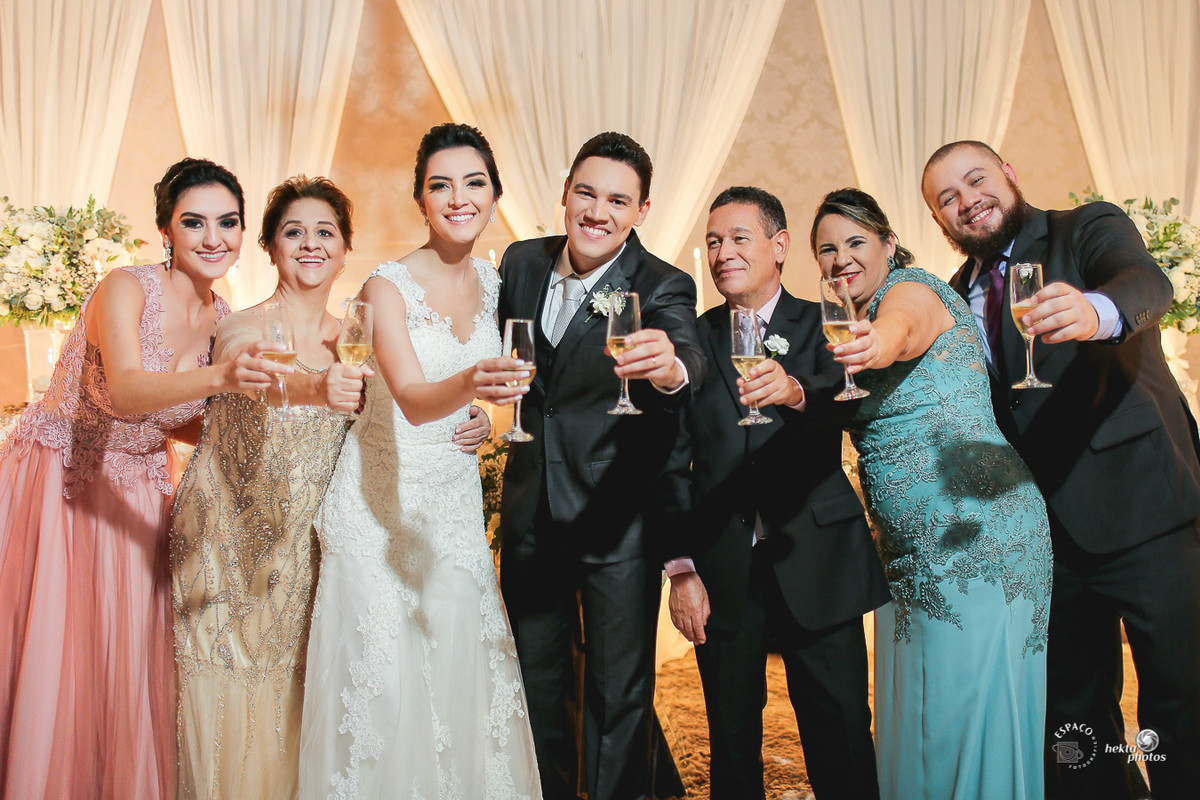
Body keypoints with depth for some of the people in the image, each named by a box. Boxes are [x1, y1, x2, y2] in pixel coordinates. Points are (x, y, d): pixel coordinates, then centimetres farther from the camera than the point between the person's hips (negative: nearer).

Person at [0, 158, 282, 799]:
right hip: (54, 479, -4)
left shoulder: (227, 324, -1)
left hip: (133, 498, 5)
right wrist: (220, 377, -51)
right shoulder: (126, 288, -17)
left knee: (126, 666, 8)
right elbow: (126, 392, -35)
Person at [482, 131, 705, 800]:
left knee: (620, 693, 8)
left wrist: (671, 367, -59)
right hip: (530, 515, 5)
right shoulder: (522, 263, -1)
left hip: (618, 521, -4)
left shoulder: (662, 288, -15)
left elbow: (689, 357, -37)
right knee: (538, 682, 21)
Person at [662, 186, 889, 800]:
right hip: (721, 573, 2)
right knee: (732, 742, 10)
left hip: (817, 567, -1)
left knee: (842, 738, 4)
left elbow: (846, 398, -16)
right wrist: (681, 568, -2)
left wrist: (795, 391, -38)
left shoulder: (823, 326, 5)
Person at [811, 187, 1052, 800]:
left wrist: (876, 342, -53)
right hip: (909, 553, 8)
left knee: (968, 713, -4)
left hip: (977, 533, -8)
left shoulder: (912, 287, -8)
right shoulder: (849, 319, 19)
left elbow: (903, 330, -32)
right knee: (912, 718, 13)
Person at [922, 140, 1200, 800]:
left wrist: (1095, 310, -46)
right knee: (1071, 709, 14)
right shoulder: (957, 297, 13)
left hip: (1139, 505, -5)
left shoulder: (1090, 229, -2)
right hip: (1044, 527, 5)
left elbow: (1145, 281, -25)